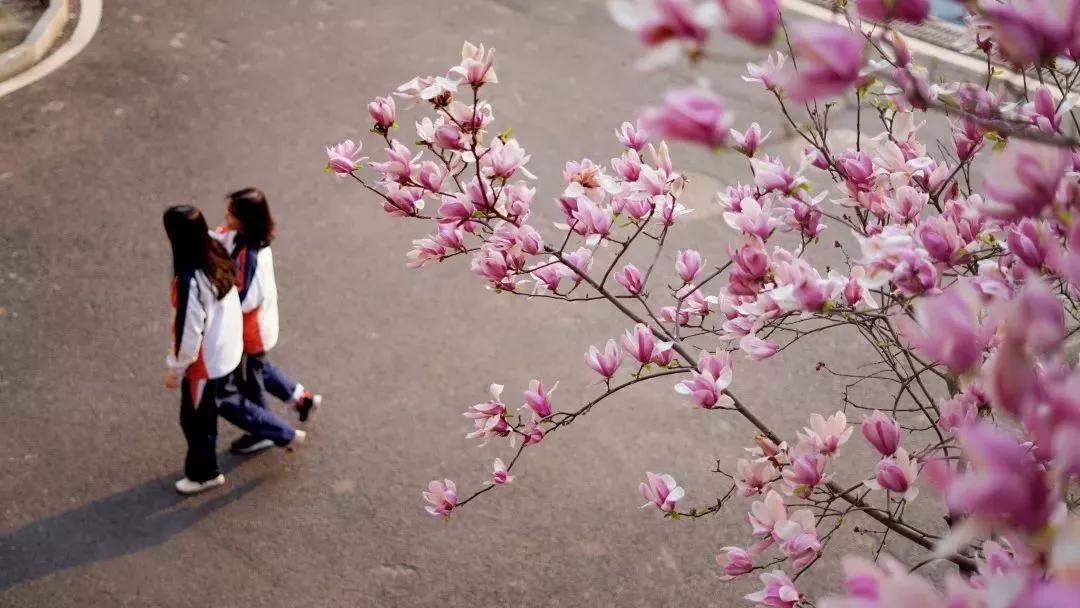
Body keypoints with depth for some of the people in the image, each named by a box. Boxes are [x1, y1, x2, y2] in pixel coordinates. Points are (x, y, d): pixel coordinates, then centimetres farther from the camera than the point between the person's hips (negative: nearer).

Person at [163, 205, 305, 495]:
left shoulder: (190, 281, -34)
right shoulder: (217, 253, -10)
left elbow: (189, 333, -25)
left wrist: (175, 369, -9)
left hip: (205, 363, -8)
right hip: (229, 351, 8)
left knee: (196, 420, 18)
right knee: (230, 402, 31)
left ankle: (203, 474, 41)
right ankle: (287, 435, 41)